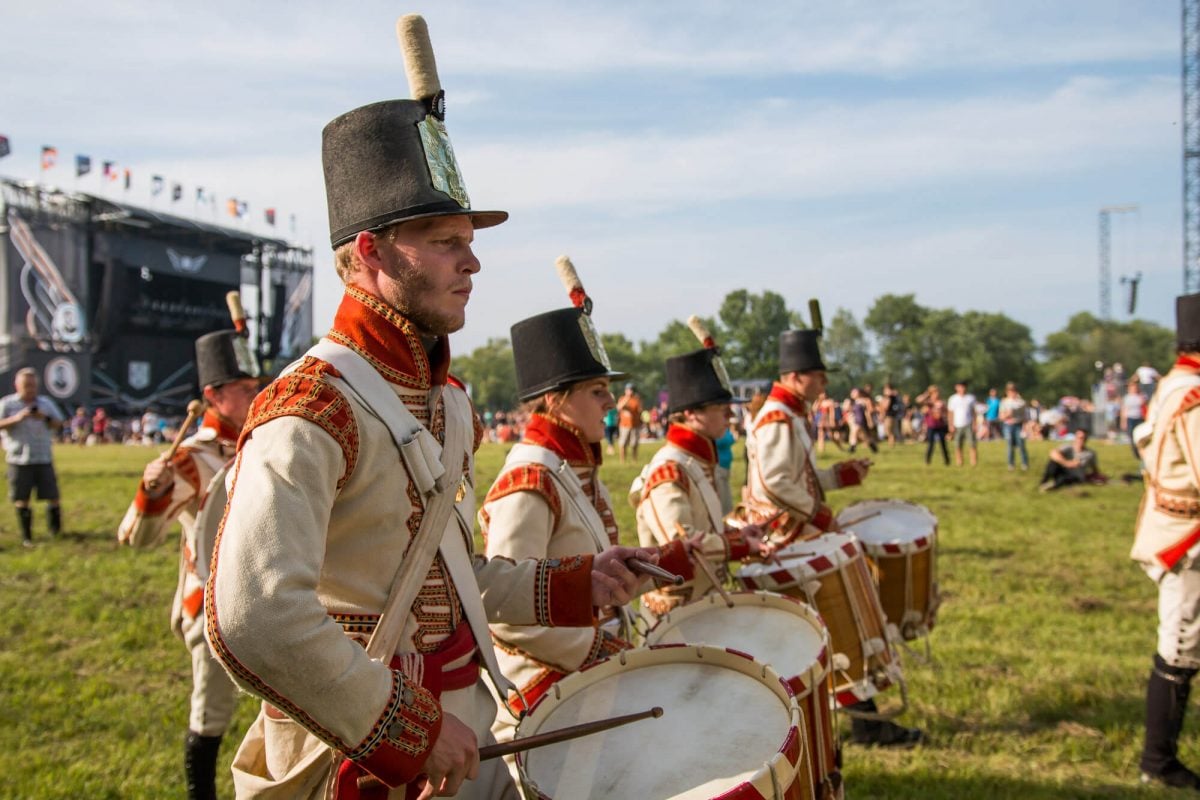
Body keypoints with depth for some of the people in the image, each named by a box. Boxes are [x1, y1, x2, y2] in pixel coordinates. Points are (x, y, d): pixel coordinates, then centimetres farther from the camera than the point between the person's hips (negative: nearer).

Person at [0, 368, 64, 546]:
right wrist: (18, 418, -23)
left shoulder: (46, 403, 11)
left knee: (53, 497, -1)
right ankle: (26, 537, 11)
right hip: (19, 461, -2)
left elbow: (59, 425, 8)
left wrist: (46, 418, -11)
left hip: (44, 459, 2)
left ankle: (56, 531, 14)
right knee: (22, 500, 1)